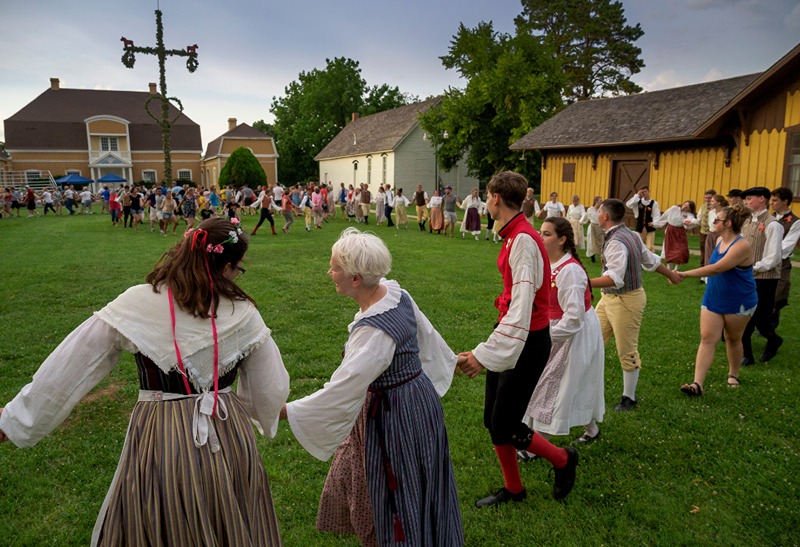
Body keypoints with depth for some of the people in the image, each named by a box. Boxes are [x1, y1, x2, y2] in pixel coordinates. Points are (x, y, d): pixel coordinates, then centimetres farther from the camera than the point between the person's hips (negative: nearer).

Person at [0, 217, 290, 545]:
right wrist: (265, 417, 23)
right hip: (229, 441, 1)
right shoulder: (244, 314, -8)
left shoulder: (134, 305, -9)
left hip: (159, 442, 0)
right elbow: (271, 389, 1)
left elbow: (67, 369, -3)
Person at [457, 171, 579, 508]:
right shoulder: (514, 236, 6)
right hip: (509, 336, 9)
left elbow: (521, 307, -31)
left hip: (527, 342, -9)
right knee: (492, 420, 15)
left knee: (504, 428, 0)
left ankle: (563, 459, 26)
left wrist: (485, 354, -36)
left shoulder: (523, 240, -22)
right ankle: (513, 489, 34)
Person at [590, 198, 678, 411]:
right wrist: (671, 274, 32)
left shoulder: (617, 242, -25)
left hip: (626, 300, -10)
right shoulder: (631, 235, 6)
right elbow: (651, 260, 16)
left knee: (627, 352, 6)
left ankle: (629, 398, 22)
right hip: (609, 298, 10)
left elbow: (614, 279, -35)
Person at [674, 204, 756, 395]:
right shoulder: (719, 240, 3)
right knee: (707, 338, -4)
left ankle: (733, 375, 37)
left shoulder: (742, 246, -23)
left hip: (738, 303, -6)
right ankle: (698, 384, -9)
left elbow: (718, 268, -33)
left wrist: (685, 274, -36)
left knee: (733, 339, 13)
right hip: (713, 299, 6)